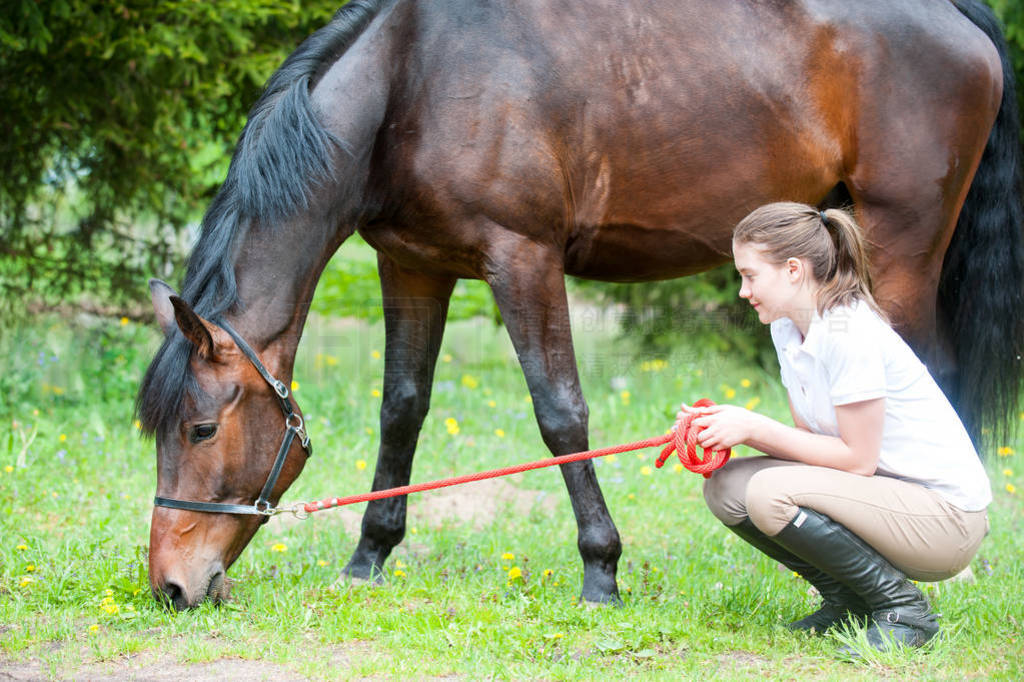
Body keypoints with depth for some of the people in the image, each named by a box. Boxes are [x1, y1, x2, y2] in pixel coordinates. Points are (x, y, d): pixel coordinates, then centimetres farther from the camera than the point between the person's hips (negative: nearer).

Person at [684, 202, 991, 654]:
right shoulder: (788, 329, 6)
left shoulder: (849, 332, -22)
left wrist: (755, 428, -19)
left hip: (945, 520, -9)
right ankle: (847, 600, 8)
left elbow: (858, 458, -21)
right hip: (882, 493, 9)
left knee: (771, 494, -28)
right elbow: (811, 437, 6)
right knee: (726, 488, -3)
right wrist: (734, 428, -10)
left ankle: (902, 608, -11)